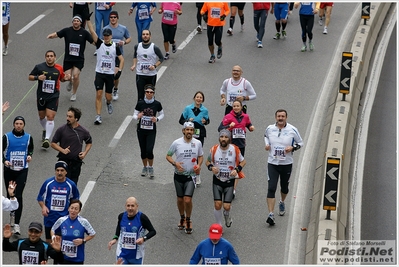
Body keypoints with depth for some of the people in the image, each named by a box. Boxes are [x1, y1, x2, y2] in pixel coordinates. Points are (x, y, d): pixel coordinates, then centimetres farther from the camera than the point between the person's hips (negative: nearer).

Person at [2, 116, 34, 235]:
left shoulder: (28, 137, 1)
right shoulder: (7, 137, -4)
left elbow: (31, 149, 18)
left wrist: (30, 155, -3)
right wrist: (4, 161, -16)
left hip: (22, 170, -1)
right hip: (9, 169, 1)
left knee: (18, 196, -12)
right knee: (10, 194, 12)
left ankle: (16, 224, -14)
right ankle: (12, 213, 41)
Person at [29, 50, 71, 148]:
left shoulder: (59, 68, 0)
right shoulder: (39, 67, -5)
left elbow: (61, 78, 17)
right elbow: (30, 77, 2)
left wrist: (66, 78, -6)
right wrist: (37, 77, -18)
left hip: (53, 97, -1)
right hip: (41, 96, 1)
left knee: (50, 117, -13)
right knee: (42, 116, 16)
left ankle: (47, 138, -15)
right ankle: (45, 130, 46)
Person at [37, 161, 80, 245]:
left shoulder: (71, 184, -2)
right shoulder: (48, 183, -4)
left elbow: (75, 199, 13)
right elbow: (40, 197, 7)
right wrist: (43, 207, -11)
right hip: (49, 218, 1)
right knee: (49, 241, 11)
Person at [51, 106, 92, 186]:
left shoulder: (83, 131, 1)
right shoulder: (61, 129, -3)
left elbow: (89, 143, 19)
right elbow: (53, 143, 4)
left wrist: (85, 153, 1)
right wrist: (62, 150, -12)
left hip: (76, 162, 2)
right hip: (64, 161, -2)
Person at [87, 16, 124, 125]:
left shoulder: (115, 47, -1)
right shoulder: (99, 44, -3)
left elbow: (121, 59, 2)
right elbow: (92, 31, -12)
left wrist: (119, 71, -11)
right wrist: (88, 19, -22)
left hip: (110, 74, 1)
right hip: (99, 73, -1)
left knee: (108, 96, 7)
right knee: (99, 95, -9)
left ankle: (109, 103, 45)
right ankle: (98, 116, -5)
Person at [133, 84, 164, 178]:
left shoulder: (157, 104, -6)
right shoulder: (140, 103, -5)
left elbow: (162, 114, 10)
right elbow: (134, 115, 0)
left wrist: (157, 119, -10)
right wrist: (137, 117, -23)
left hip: (151, 131, -2)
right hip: (141, 129, 2)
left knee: (149, 150, -12)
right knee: (143, 150, 10)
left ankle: (151, 168, 10)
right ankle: (145, 167, 31)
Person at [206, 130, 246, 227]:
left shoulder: (235, 149, -9)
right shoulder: (214, 149, -7)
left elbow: (243, 161, 6)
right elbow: (207, 162, 9)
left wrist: (237, 170, -12)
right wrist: (211, 167, -12)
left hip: (230, 181, -1)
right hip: (217, 180, 1)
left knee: (227, 206, -5)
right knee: (217, 204, -7)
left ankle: (227, 215, 32)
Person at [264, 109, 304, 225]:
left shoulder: (292, 130, -6)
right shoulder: (270, 128, -2)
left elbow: (300, 143, 4)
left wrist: (292, 147, -15)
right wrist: (266, 144, 1)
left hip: (287, 163, 1)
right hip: (272, 163, -1)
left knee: (284, 187, 18)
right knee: (271, 188, -14)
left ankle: (282, 202, 52)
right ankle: (271, 214, -18)